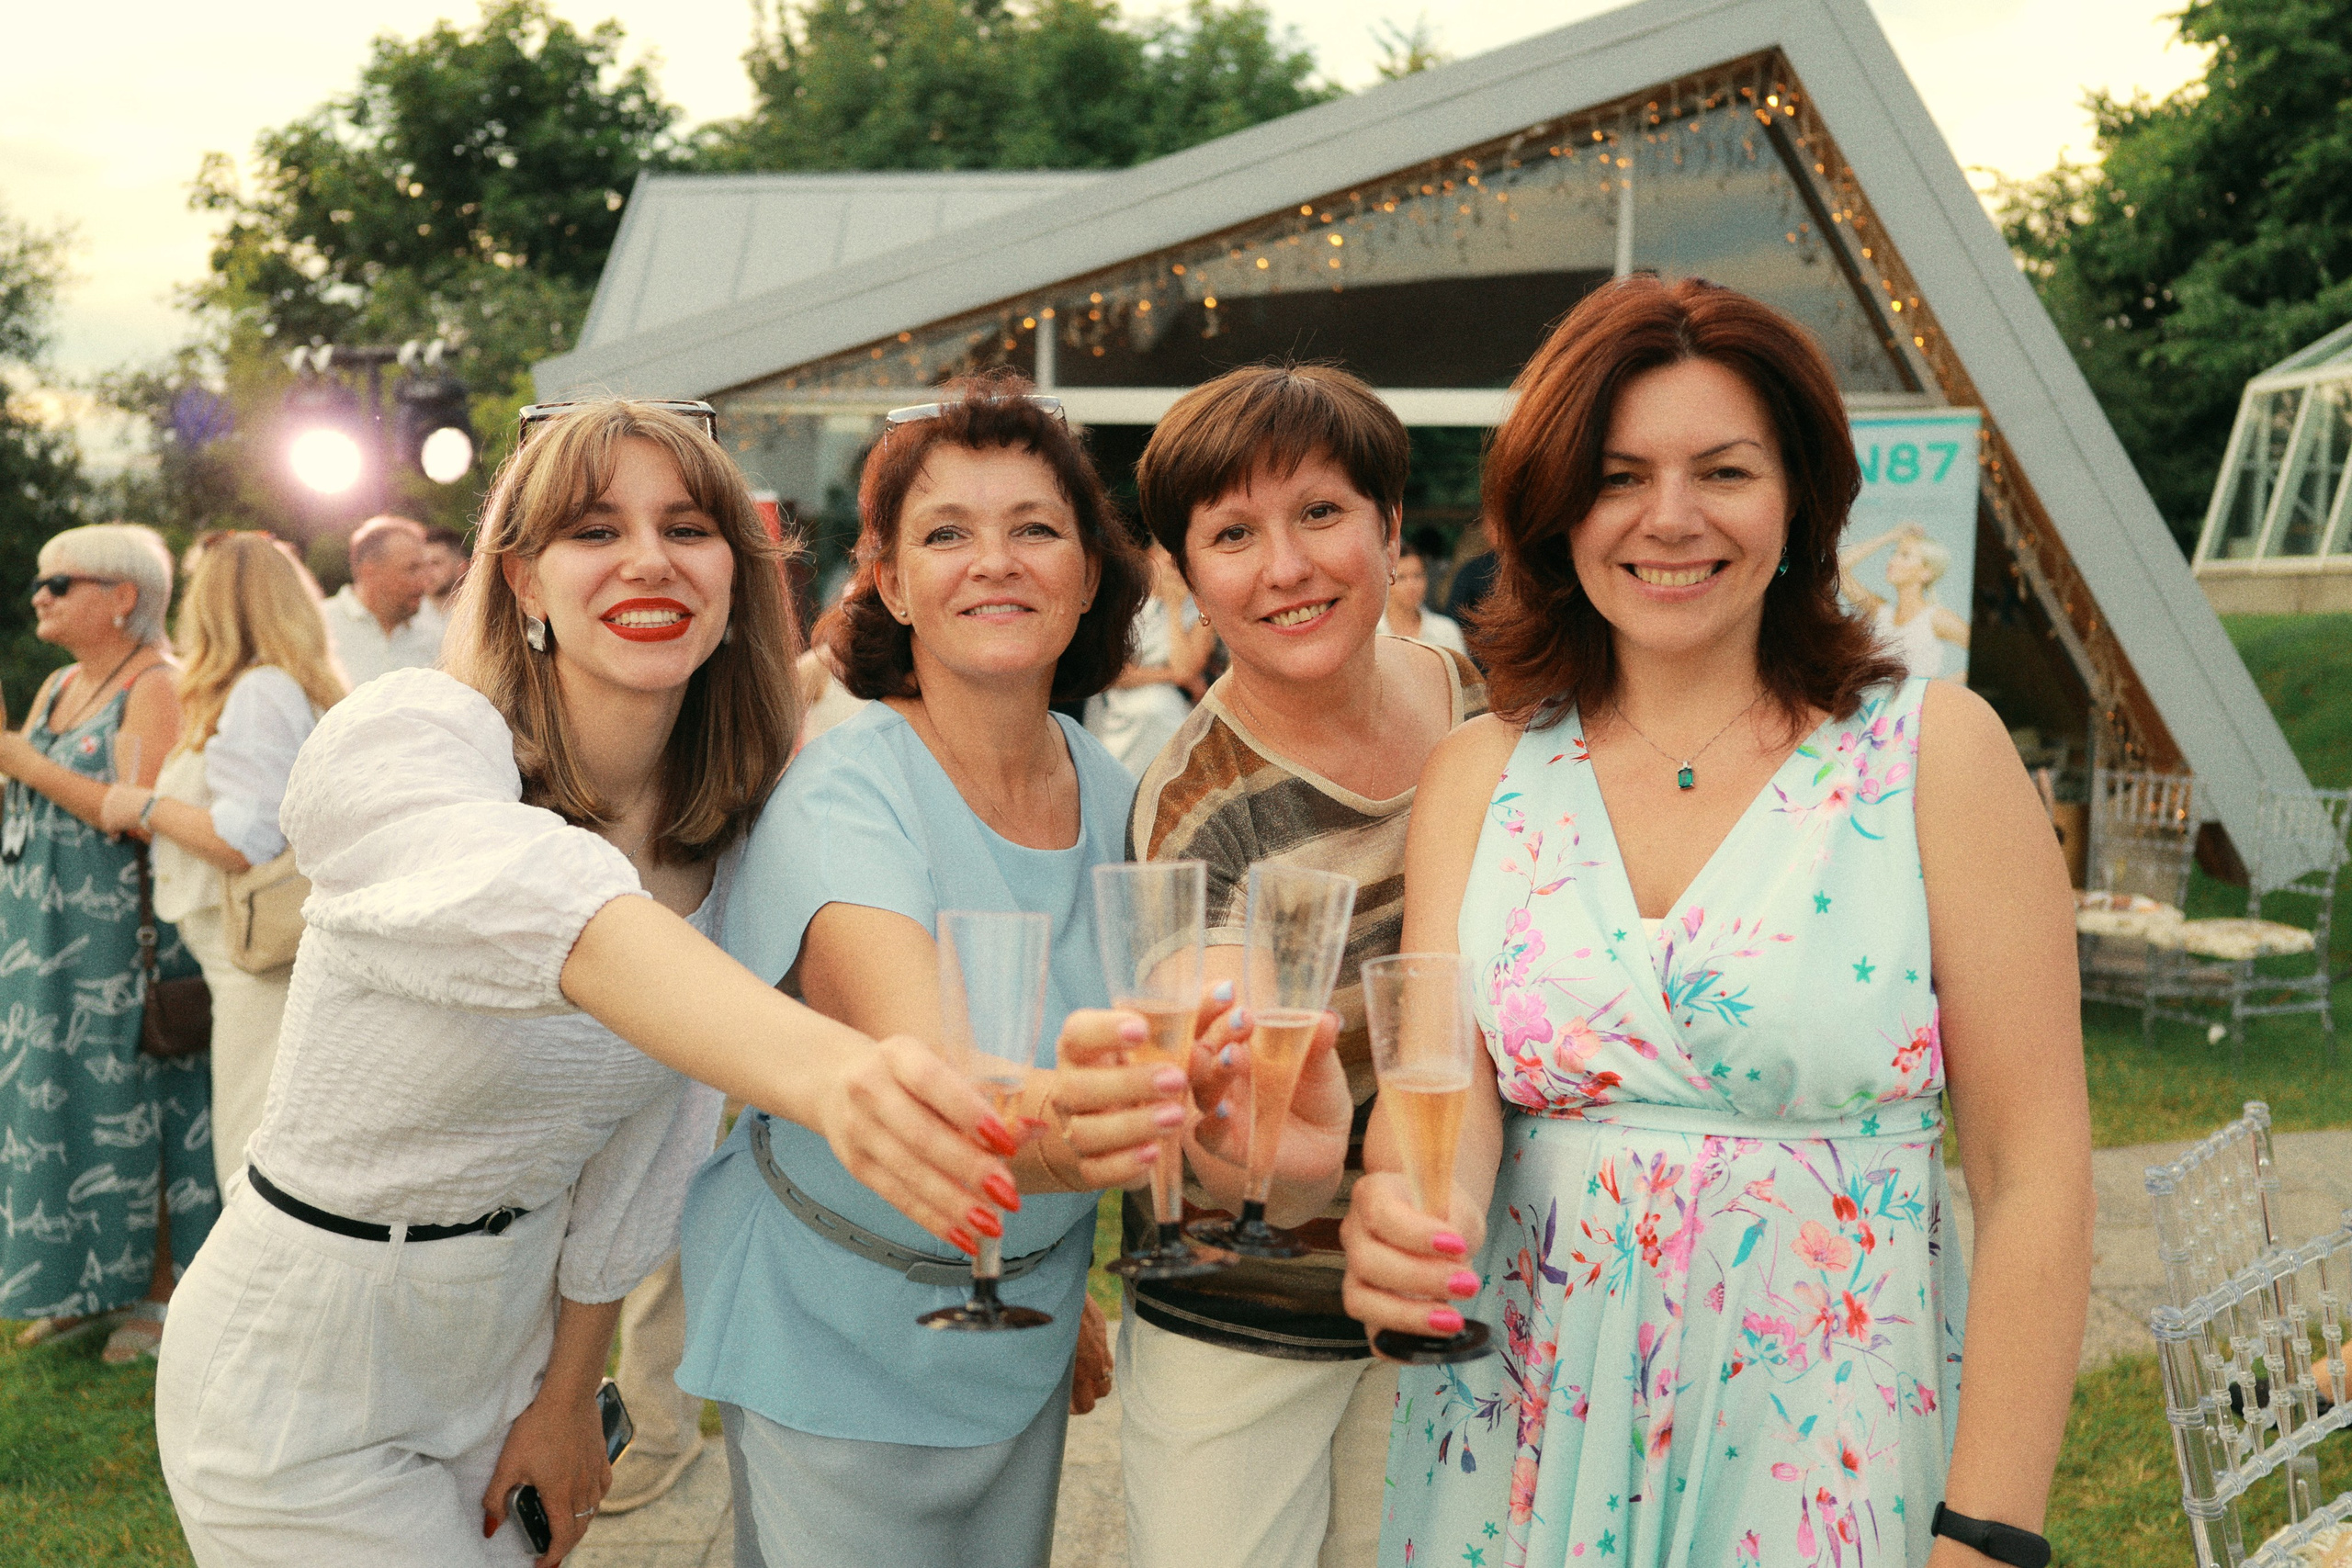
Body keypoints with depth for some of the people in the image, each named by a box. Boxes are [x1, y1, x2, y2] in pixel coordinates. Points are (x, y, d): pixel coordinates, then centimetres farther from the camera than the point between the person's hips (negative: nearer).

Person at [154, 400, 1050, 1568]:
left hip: (508, 1335, 5)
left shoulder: (732, 834, -5)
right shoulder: (403, 738, -24)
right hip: (303, 1391, -5)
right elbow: (551, 912, -47)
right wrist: (825, 1071, -63)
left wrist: (567, 1395, 6)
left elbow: (637, 1149, 3)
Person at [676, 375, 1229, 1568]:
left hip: (1024, 1347, 5)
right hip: (837, 1348, -5)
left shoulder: (1111, 794, -4)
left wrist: (1070, 1288, 9)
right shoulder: (842, 796, -23)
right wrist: (1038, 1130, -60)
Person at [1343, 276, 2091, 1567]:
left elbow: (2033, 1173, -8)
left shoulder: (1934, 752, -7)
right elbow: (1445, 1073, -9)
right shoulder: (1480, 775, 1)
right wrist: (1407, 1211, -32)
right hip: (1523, 1454, 2)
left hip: (1831, 1457, -2)